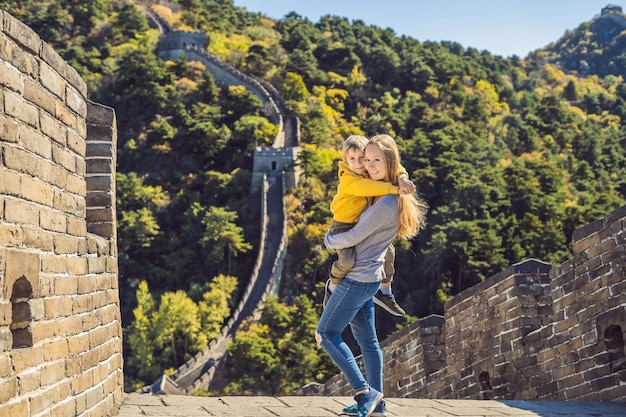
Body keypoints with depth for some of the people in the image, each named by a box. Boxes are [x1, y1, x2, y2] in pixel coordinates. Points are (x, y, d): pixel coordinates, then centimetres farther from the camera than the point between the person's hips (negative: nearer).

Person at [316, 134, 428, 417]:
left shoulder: (385, 204, -23)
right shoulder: (387, 195, 7)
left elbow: (353, 238, -17)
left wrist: (328, 240, 1)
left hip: (358, 278, -10)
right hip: (366, 277, 10)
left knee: (326, 334, -4)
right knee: (366, 338, 13)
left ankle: (364, 392, -4)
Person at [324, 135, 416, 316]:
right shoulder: (347, 179, -25)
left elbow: (395, 168, -4)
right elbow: (367, 187, -42)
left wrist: (402, 179, -27)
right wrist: (396, 189, -46)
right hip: (343, 225, -8)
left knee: (388, 251, 12)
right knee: (347, 261, -29)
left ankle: (384, 292, 31)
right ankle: (333, 284, 5)